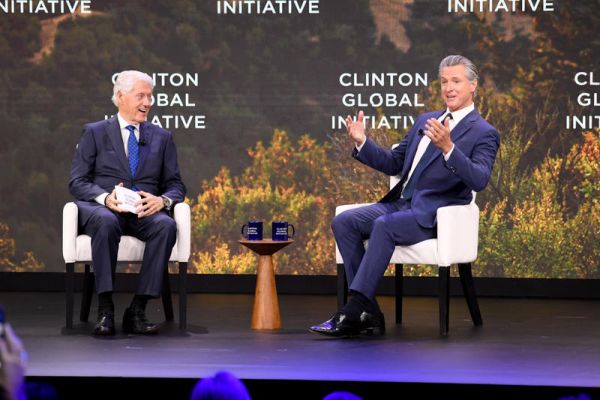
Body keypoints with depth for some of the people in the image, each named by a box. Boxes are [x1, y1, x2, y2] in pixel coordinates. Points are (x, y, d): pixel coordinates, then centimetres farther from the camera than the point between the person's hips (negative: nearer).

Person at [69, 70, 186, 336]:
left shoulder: (162, 138, 18)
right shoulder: (94, 133, 10)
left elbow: (175, 184, 14)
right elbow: (77, 182, 3)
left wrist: (163, 200, -12)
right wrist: (105, 197, -19)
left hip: (145, 212, 2)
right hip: (101, 208, -2)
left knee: (166, 225, -33)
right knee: (106, 222, -39)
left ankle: (137, 311, -32)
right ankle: (105, 310, -37)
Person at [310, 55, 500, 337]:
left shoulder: (484, 133, -3)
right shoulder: (425, 121, 20)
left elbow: (479, 180, -20)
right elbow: (393, 163, 23)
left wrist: (448, 148, -35)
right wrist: (362, 143, 5)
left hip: (433, 214, -7)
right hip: (399, 204, 7)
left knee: (384, 226, -34)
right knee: (343, 222, -16)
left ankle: (353, 313, -32)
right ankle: (368, 313, -19)